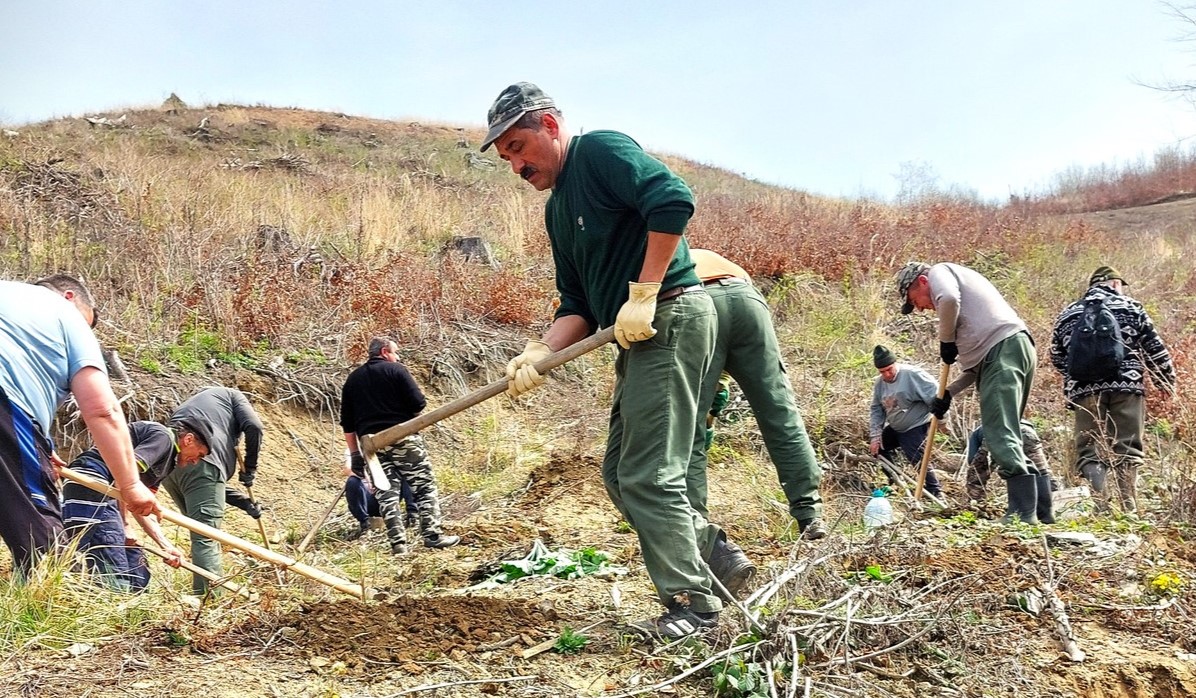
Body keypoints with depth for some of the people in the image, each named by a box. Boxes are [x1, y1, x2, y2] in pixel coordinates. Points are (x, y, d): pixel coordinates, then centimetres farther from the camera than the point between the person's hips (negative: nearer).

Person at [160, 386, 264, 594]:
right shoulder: (231, 395, 26)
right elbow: (254, 427, 2)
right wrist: (250, 469, 14)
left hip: (168, 463, 7)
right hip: (200, 461, -7)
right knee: (206, 537, -12)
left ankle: (205, 592, 20)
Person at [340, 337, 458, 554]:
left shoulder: (353, 379, 15)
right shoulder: (396, 370, -1)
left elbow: (347, 423, 13)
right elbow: (418, 403, -10)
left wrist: (355, 454, 15)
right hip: (403, 438, -4)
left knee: (386, 492, 5)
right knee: (424, 485, 4)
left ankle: (398, 542, -1)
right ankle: (433, 535, 1)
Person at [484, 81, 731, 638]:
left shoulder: (600, 150, -7)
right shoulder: (557, 210, 20)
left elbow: (673, 200, -23)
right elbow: (578, 304, 17)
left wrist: (642, 295, -22)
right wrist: (538, 353, -1)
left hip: (670, 317, -10)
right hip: (636, 339, 10)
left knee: (647, 476, -9)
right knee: (620, 474, 13)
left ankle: (693, 605, -1)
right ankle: (715, 553, 24)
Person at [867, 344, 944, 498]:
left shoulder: (912, 375, -23)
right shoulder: (879, 383, -1)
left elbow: (935, 395, -26)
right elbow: (876, 410, 3)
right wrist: (875, 436, -4)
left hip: (916, 427, -8)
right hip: (895, 428, 8)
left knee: (918, 460, -20)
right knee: (878, 447, 13)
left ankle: (936, 492, -7)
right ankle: (894, 481, 28)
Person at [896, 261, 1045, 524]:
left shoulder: (939, 272, 10)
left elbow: (948, 299, -18)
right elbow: (978, 362, 30)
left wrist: (946, 340, -3)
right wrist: (948, 393, 23)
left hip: (1002, 348, -10)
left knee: (1001, 436, -14)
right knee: (1004, 436, 11)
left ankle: (1023, 511, -19)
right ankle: (1041, 509, 9)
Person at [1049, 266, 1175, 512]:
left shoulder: (1066, 315, 17)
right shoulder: (1130, 307, 9)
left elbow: (1057, 357, 22)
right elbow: (1155, 348, 8)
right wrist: (1167, 381, 21)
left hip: (1084, 391, 2)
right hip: (1127, 389, -1)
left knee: (1088, 451, 2)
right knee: (1127, 452, 4)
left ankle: (1098, 502, -23)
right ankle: (1129, 510, -2)